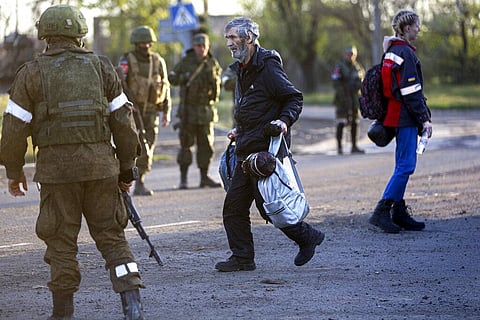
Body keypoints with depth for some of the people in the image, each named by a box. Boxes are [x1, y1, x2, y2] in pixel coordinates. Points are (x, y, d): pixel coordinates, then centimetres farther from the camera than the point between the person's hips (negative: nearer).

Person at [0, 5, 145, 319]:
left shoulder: (32, 73, 1)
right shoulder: (101, 67, 7)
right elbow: (123, 120, 6)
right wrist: (127, 166, 13)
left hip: (57, 166, -2)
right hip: (100, 163, 2)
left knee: (61, 242, 7)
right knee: (111, 235, 8)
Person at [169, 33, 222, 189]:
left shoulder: (213, 63, 6)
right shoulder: (186, 62, -3)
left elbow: (217, 85, 4)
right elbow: (172, 78, -4)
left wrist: (212, 77, -16)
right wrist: (183, 78, -21)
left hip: (206, 110, 3)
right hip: (189, 110, -3)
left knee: (206, 144, 5)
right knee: (186, 144, -3)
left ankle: (204, 178, 12)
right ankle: (183, 179, 1)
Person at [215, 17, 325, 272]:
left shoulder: (268, 67, -12)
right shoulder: (242, 70, 17)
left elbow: (295, 98, -11)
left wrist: (284, 121, -25)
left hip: (267, 149, -9)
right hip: (246, 151, 9)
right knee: (233, 207, 4)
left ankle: (307, 236, 11)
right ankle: (242, 258, 10)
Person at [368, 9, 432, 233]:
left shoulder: (392, 52, 15)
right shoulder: (406, 53, -14)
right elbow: (411, 91, -18)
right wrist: (424, 119, -15)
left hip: (397, 117, 10)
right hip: (406, 117, -10)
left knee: (403, 165, 12)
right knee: (406, 165, -10)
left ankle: (399, 213, 15)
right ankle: (382, 212, -13)